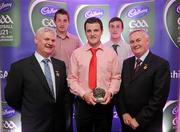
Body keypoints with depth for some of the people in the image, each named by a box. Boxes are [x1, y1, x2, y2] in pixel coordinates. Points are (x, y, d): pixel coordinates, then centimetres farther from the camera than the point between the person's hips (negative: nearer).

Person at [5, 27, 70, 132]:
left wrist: (61, 110, 2)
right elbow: (11, 97, -8)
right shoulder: (20, 67, -12)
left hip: (59, 123, 5)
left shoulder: (60, 64, 2)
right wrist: (29, 112, 1)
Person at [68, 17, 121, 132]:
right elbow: (72, 79, -2)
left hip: (105, 103, 1)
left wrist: (110, 92, -14)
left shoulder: (111, 53, 2)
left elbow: (116, 78, 2)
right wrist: (84, 94, -15)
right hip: (83, 103, 0)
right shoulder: (77, 53, 0)